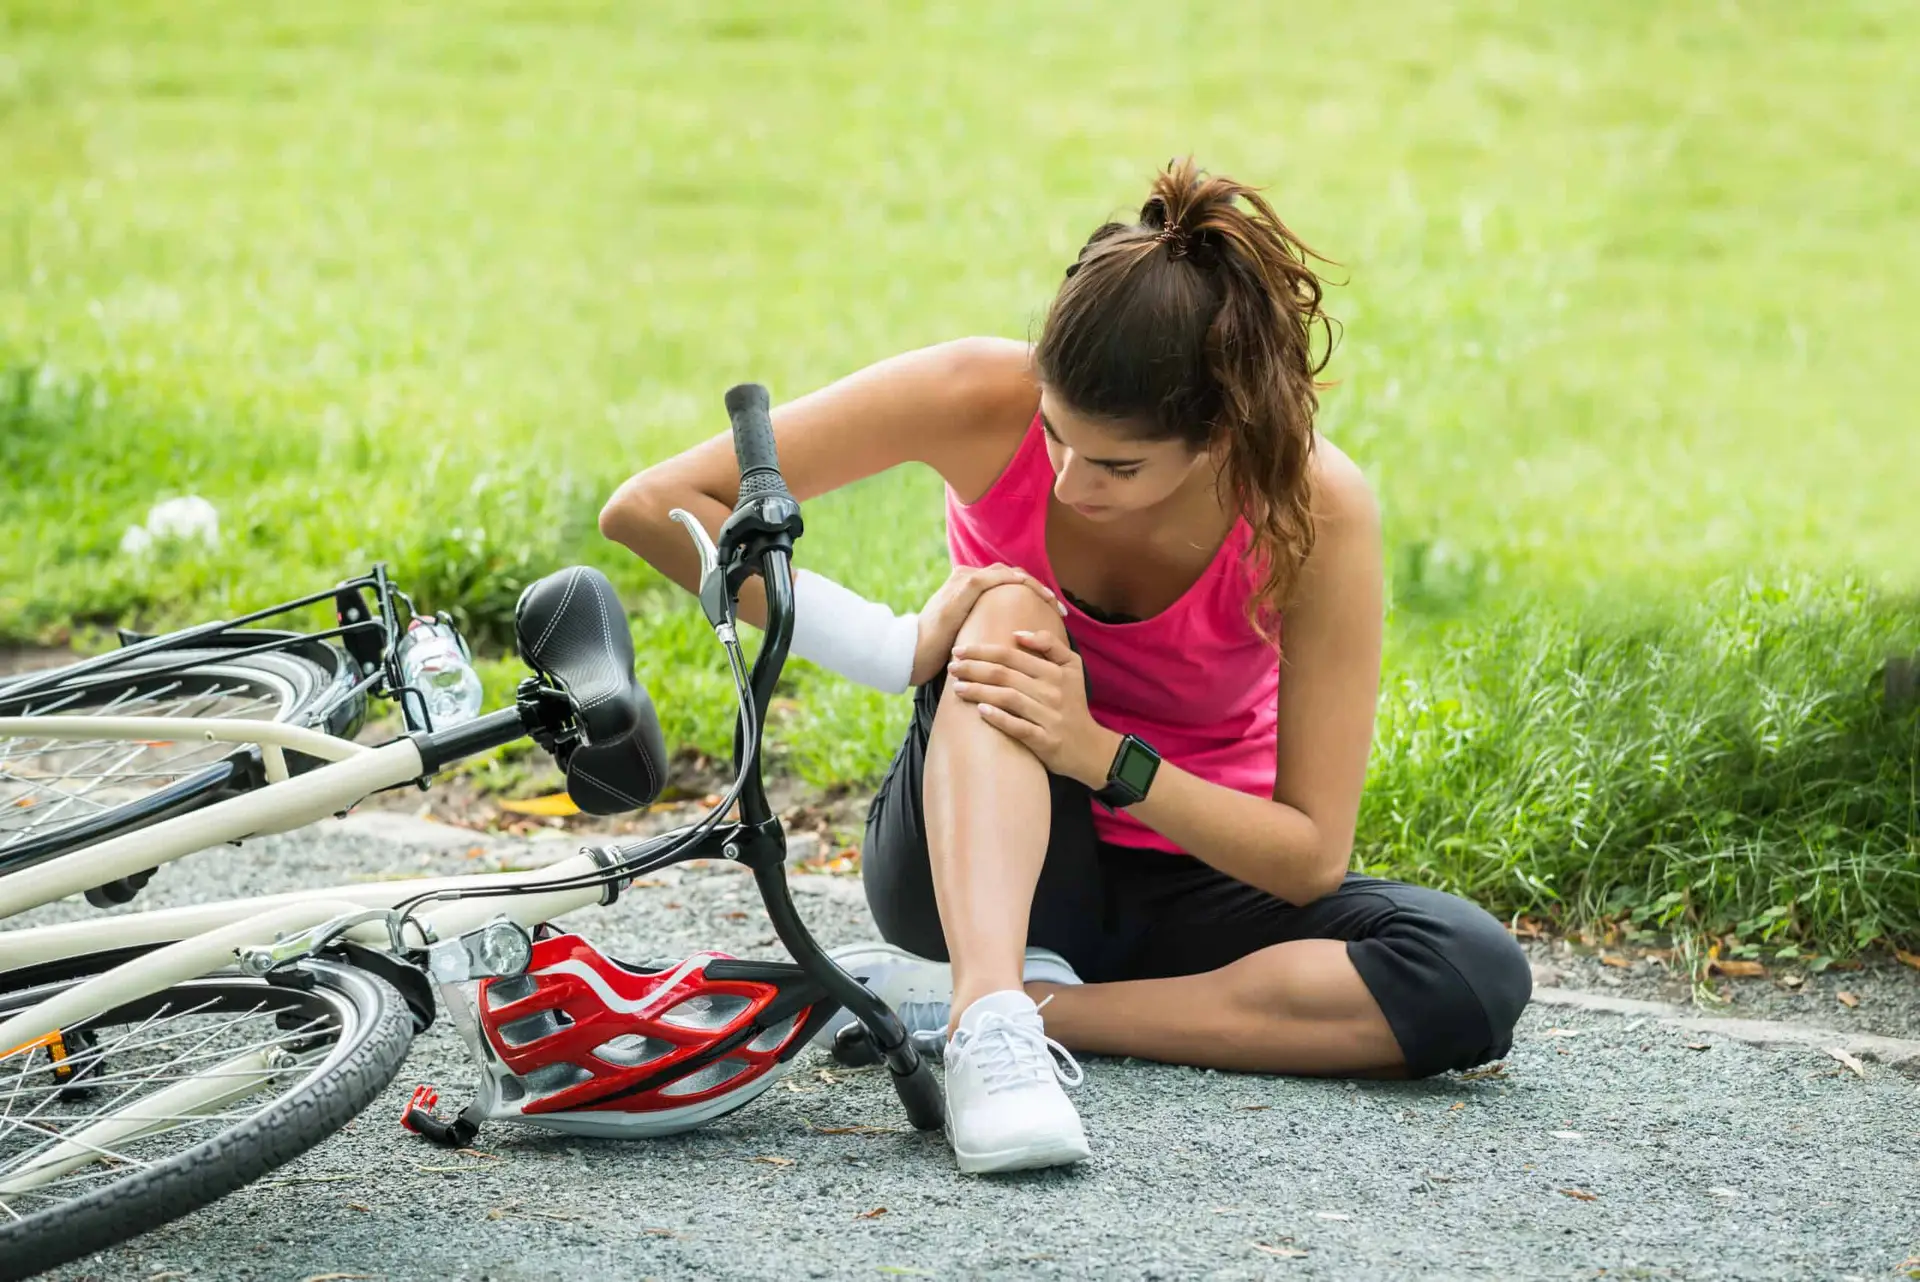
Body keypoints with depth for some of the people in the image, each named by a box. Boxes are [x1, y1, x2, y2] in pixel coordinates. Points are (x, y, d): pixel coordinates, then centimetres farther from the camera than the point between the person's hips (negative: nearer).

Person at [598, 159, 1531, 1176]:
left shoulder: (1315, 509, -23)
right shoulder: (984, 399, -22)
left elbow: (1310, 855, -19)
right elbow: (650, 506, -22)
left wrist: (1101, 755, -34)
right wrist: (897, 646, -30)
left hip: (1197, 878, 1)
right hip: (986, 859, -1)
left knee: (1477, 978, -28)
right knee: (1010, 612, -32)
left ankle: (978, 999, -27)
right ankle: (990, 1026, -47)